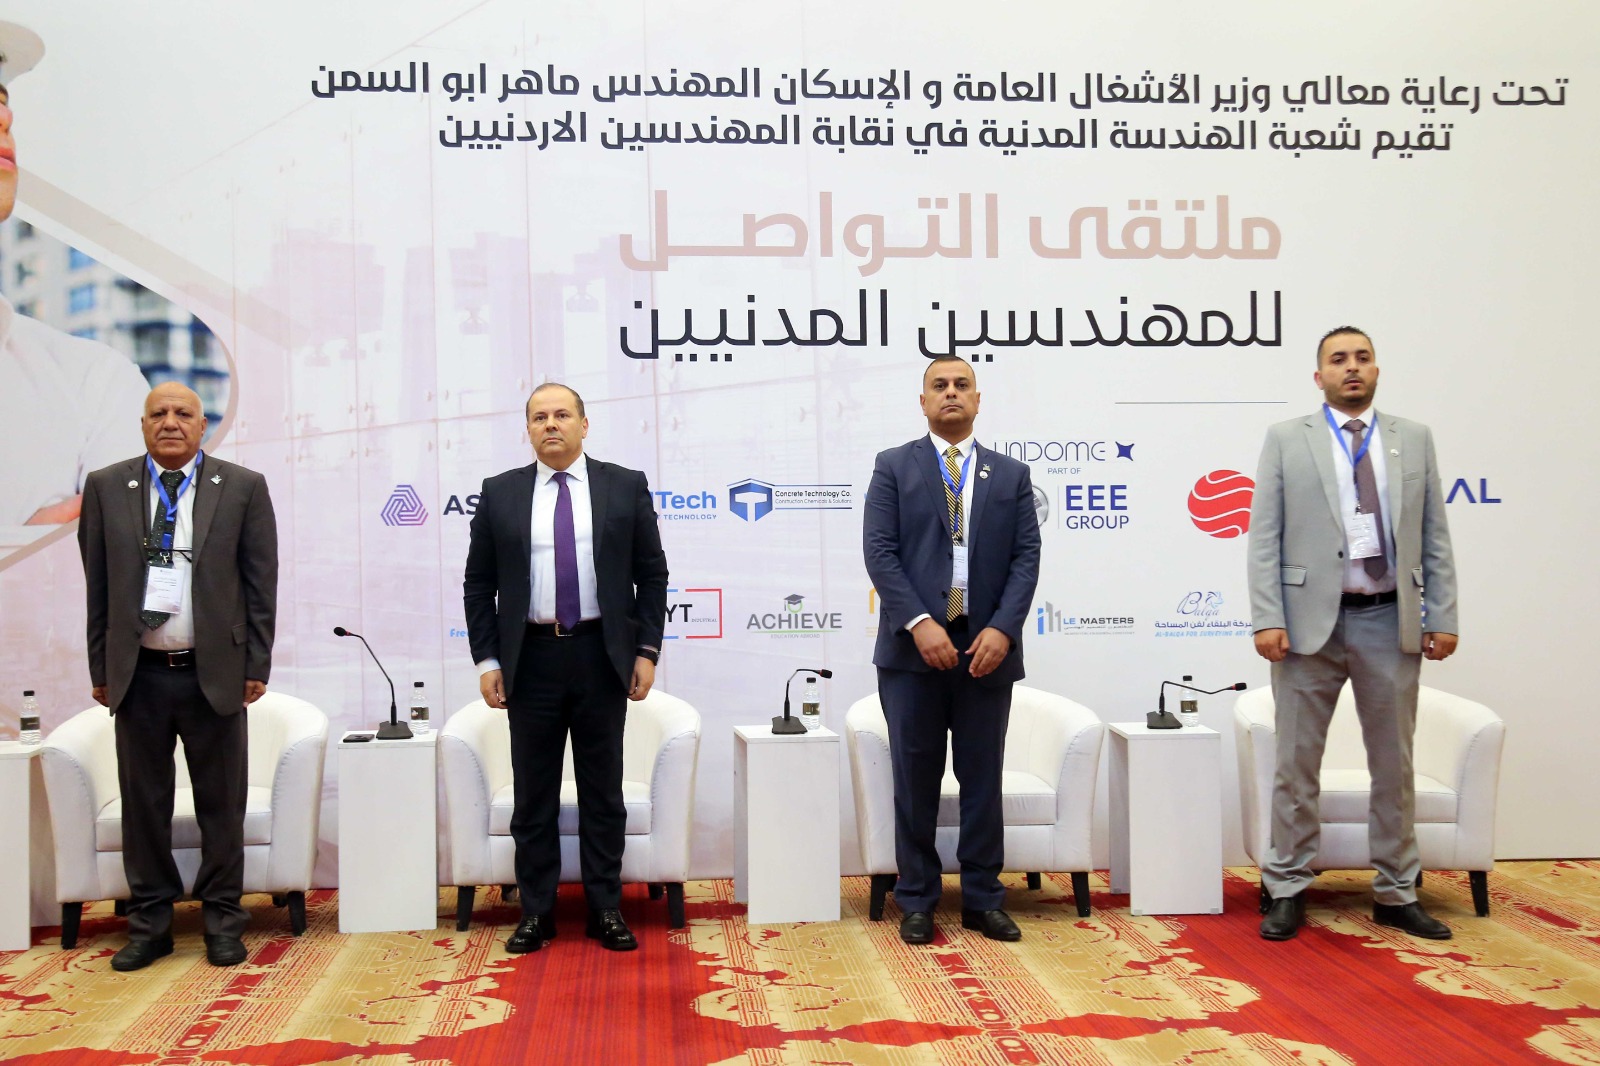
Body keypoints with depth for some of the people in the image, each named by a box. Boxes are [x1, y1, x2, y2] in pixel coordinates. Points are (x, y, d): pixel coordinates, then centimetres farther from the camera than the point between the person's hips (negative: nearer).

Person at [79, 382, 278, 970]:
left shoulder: (243, 487, 1)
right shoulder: (106, 487, 5)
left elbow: (260, 583, 1)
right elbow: (97, 585, 7)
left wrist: (256, 667, -2)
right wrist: (100, 669, 4)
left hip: (215, 672, -1)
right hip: (138, 674, 2)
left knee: (221, 804, 7)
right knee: (143, 804, 10)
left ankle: (222, 920, 19)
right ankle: (150, 922, 22)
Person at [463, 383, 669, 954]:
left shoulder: (625, 486, 3)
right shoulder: (500, 493, 5)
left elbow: (652, 575, 4)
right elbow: (478, 585, 6)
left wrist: (646, 650, -2)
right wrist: (487, 659, -1)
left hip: (602, 657, 0)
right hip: (530, 659, 1)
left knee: (603, 791, 7)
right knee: (533, 794, 7)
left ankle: (606, 910, 16)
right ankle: (536, 912, 17)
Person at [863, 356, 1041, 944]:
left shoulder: (1011, 475, 11)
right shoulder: (894, 467, 6)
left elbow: (1026, 557, 3)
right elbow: (879, 551, -4)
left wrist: (1003, 629, -11)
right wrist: (919, 623, -16)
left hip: (987, 648, 2)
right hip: (914, 648, -1)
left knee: (983, 779, 8)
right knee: (915, 779, 5)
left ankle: (983, 900, 18)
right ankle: (917, 900, 15)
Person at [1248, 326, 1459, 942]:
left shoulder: (1414, 440, 10)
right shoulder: (1287, 440, 3)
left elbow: (1435, 537, 8)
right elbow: (1264, 537, -2)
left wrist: (1443, 616, 0)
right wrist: (1267, 619, -10)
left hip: (1391, 621, 2)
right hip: (1311, 620, -2)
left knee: (1394, 766, 10)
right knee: (1296, 765, 5)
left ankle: (1396, 894, 23)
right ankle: (1287, 892, 15)